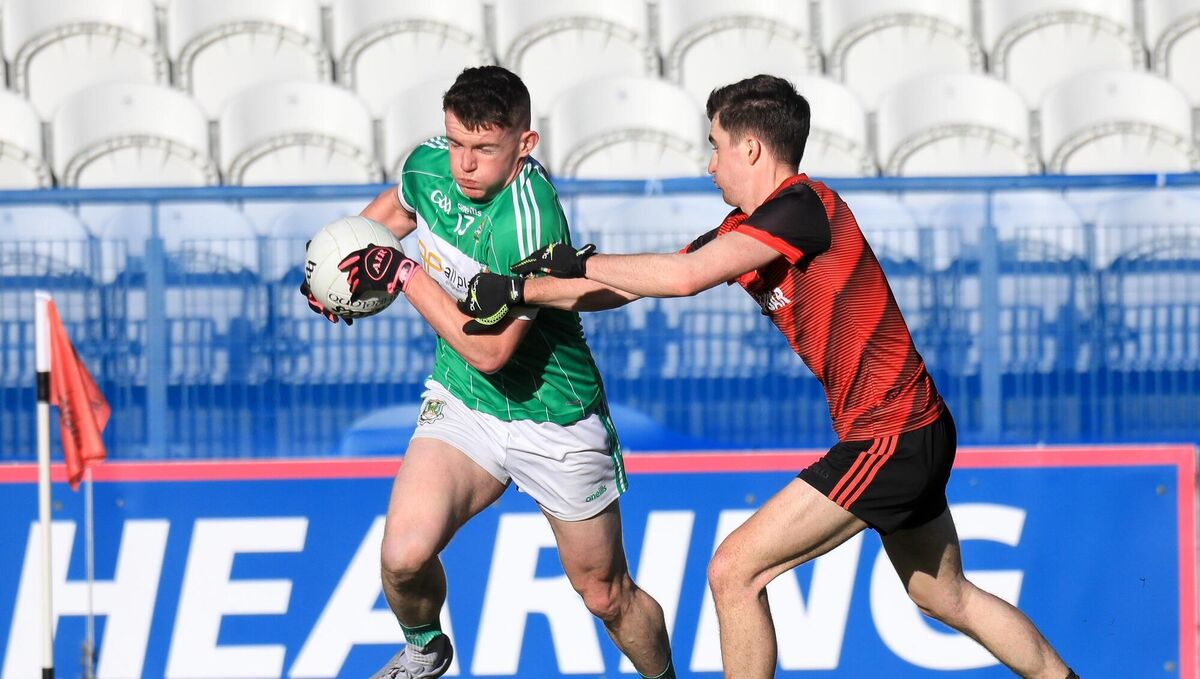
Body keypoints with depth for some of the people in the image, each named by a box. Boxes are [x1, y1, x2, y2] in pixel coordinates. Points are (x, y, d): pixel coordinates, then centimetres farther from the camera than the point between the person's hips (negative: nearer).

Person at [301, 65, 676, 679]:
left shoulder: (526, 219, -30)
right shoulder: (429, 164, -9)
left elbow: (489, 350, -30)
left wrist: (401, 274, -25)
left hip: (554, 417, -5)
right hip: (460, 403, 5)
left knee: (607, 597, 5)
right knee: (404, 556, -15)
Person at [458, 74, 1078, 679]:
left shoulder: (803, 206, -19)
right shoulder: (743, 227, 9)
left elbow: (684, 276, -30)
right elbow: (635, 285, 11)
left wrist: (579, 260, -16)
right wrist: (517, 290, 6)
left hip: (888, 438, -10)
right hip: (912, 431, 10)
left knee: (734, 571, -9)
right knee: (945, 597, 22)